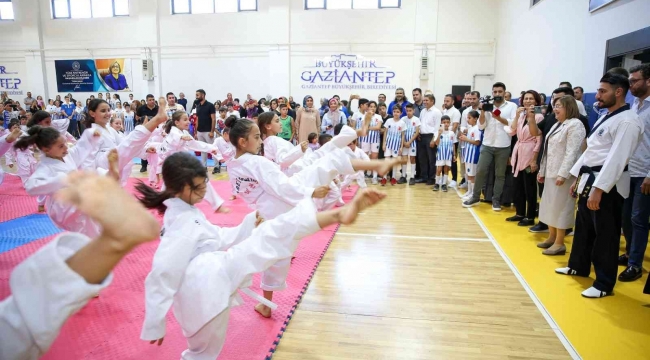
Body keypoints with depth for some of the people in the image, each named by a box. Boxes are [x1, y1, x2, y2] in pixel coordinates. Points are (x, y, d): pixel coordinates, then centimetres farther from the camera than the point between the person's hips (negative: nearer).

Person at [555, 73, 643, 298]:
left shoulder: (627, 121, -16)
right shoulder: (605, 118, 15)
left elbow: (617, 158, -23)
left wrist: (598, 189, -26)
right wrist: (578, 177, 18)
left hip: (608, 186, -10)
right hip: (590, 180, 10)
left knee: (605, 235, -1)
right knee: (583, 227, 20)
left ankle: (604, 284, 11)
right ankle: (578, 266, 36)